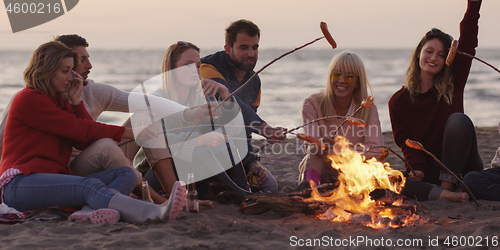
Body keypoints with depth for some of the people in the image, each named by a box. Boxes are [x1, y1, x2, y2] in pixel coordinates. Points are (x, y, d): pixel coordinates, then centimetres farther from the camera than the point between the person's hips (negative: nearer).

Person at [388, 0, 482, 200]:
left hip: (459, 168, 0)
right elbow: (406, 142, -2)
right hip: (428, 169, 0)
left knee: (459, 120, -28)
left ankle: (448, 187, -27)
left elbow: (467, 43, -4)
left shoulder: (452, 86, 6)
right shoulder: (398, 101, 5)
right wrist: (417, 170, -22)